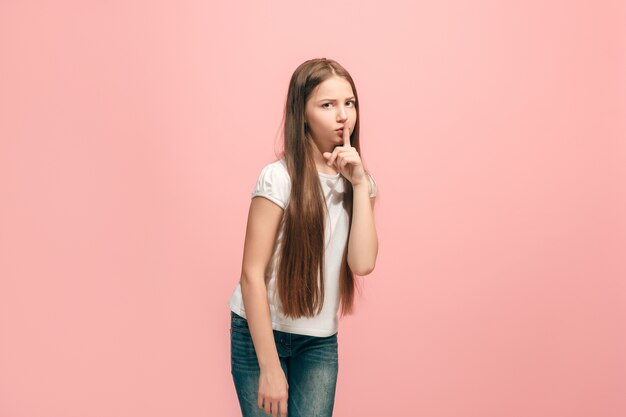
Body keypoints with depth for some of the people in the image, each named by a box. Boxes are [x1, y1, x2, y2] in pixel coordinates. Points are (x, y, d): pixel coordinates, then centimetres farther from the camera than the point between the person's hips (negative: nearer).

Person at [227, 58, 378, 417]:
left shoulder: (359, 180, 1)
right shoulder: (280, 178, -15)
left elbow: (363, 263, -11)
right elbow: (252, 274, -15)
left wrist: (359, 184, -16)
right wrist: (269, 367, -16)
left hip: (320, 342, 4)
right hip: (261, 333, -4)